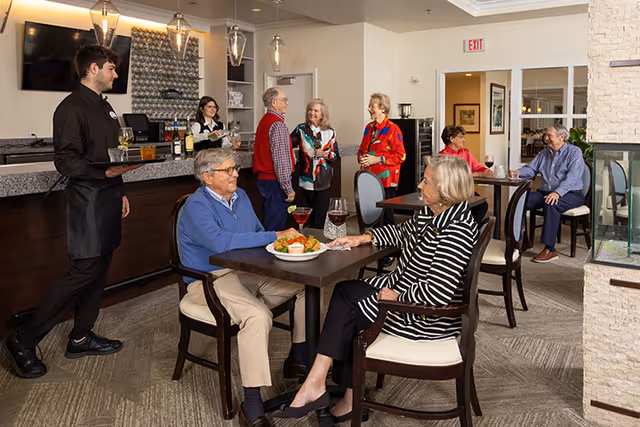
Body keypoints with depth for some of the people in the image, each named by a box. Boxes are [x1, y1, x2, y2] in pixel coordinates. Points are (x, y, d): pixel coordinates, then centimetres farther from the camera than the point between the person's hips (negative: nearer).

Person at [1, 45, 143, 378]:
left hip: (108, 195, 9)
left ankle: (81, 337, 22)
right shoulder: (73, 107, -11)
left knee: (99, 270, 11)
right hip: (87, 198, -9)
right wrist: (105, 173, -29)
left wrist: (120, 192, 20)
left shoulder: (104, 106, 18)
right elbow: (66, 161, -17)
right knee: (84, 271, -9)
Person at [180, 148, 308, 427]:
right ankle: (252, 404, -24)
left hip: (248, 272, 8)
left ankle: (298, 359, 8)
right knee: (257, 315, -34)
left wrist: (284, 239, -2)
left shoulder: (240, 196, 12)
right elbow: (221, 242, -31)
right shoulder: (197, 206, -15)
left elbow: (257, 233, 21)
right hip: (212, 279, -8)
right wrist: (276, 236, -29)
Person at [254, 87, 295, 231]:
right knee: (275, 228, -4)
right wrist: (289, 189, -16)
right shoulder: (278, 125, -15)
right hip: (275, 182, -10)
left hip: (263, 179, 10)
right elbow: (281, 161, -21)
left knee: (268, 223, 17)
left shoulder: (264, 121, 15)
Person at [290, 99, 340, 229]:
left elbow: (336, 155, 6)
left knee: (321, 214, -2)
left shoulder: (330, 132, 4)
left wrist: (325, 154, -12)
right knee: (310, 212, 9)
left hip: (324, 179, 0)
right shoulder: (301, 129, 3)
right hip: (307, 178, 0)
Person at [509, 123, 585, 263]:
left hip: (571, 194, -6)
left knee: (551, 204, -38)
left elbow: (572, 177, -18)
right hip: (545, 192, 6)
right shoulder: (544, 153, 18)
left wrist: (557, 192, -33)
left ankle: (550, 249, -35)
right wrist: (518, 173, -8)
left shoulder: (574, 152, -4)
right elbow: (531, 168, 17)